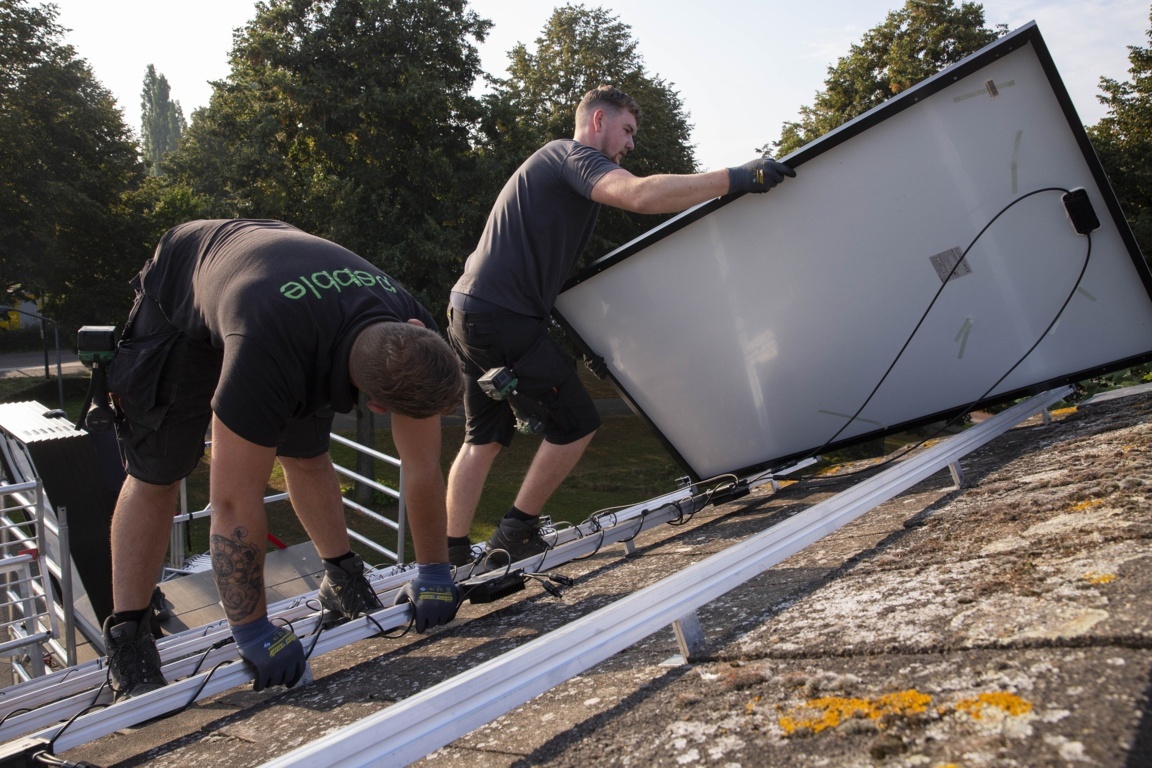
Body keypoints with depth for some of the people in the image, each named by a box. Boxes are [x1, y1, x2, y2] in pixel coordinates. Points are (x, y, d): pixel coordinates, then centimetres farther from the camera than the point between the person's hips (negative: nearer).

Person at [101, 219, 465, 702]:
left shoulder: (413, 335, -30)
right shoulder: (269, 355, -48)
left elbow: (423, 468, -18)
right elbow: (234, 502, -40)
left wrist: (435, 574, -11)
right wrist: (253, 632, -30)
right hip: (181, 300, -4)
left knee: (307, 457, 3)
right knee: (156, 474, -6)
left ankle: (343, 582, 19)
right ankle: (126, 643, 1)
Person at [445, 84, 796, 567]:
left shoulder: (558, 166, 27)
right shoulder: (573, 155, -5)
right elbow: (641, 194, -28)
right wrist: (736, 178, -24)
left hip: (469, 312, 10)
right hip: (503, 317, -10)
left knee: (484, 438, 15)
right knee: (576, 425, -1)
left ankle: (453, 555, 20)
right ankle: (514, 536, 9)